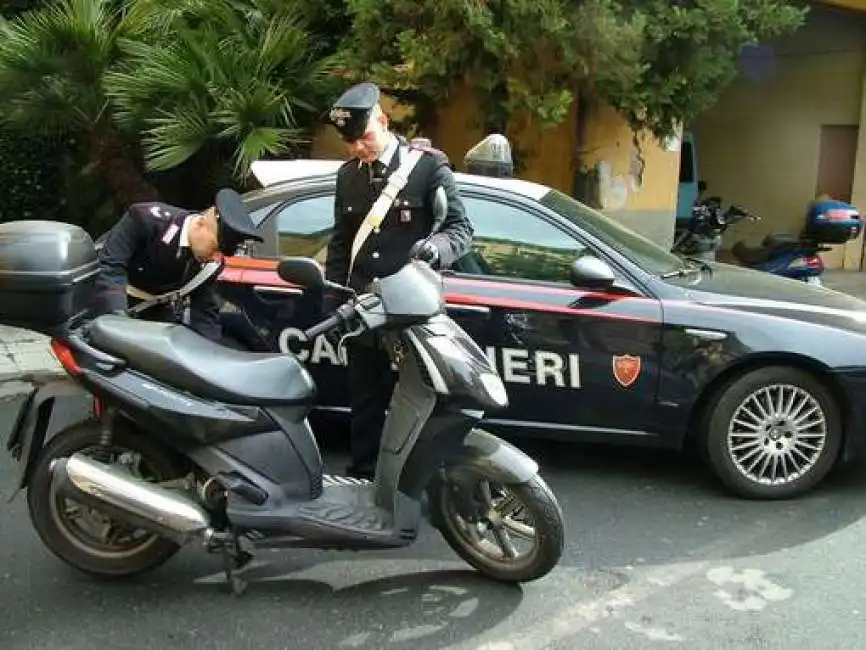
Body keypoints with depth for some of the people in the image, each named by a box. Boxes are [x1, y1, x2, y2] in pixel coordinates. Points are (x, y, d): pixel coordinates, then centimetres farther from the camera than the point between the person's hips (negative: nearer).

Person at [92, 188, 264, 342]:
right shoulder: (148, 219, -31)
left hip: (154, 308, 5)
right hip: (108, 296, -5)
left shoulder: (209, 264, -14)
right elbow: (110, 266, -36)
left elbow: (205, 312, -9)